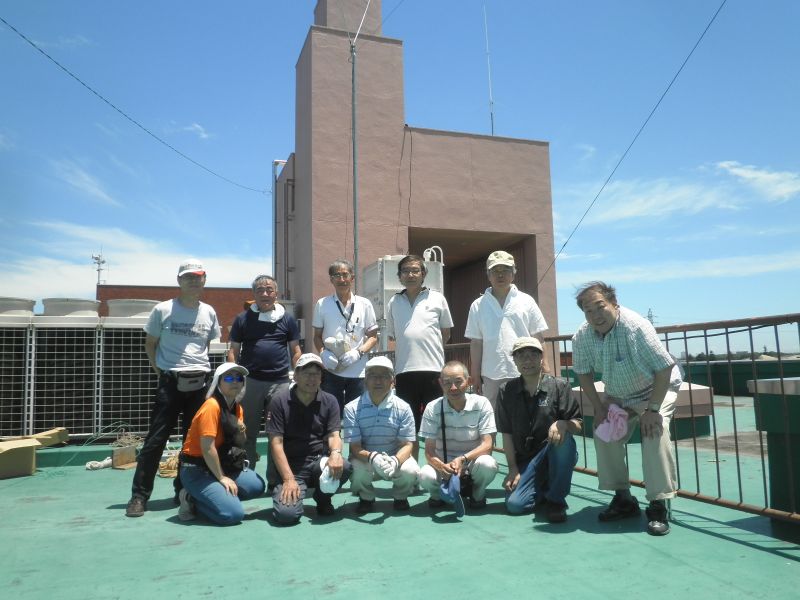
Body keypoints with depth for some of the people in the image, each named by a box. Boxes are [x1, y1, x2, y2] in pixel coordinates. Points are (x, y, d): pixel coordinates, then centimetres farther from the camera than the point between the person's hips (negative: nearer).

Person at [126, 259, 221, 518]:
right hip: (170, 382, -3)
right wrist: (161, 370, -1)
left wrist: (199, 366, 9)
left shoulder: (209, 313, 6)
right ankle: (139, 495, 5)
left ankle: (184, 490, 24)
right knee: (155, 440, -4)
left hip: (200, 383, 3)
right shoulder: (162, 310, -3)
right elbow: (150, 345, 6)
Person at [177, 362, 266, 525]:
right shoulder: (212, 406, -20)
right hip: (196, 470, -9)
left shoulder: (238, 408, 6)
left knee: (257, 486, -5)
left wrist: (241, 433, -10)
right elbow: (207, 448, -23)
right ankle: (193, 500, 1)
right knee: (233, 513, -21)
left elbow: (239, 444, 12)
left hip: (222, 466, 9)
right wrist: (222, 478, -15)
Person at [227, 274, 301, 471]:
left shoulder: (287, 319, 8)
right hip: (250, 381, 0)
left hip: (280, 383, 0)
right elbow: (233, 351, 8)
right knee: (248, 432, 8)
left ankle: (276, 479, 16)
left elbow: (295, 351, 10)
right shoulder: (243, 319, 7)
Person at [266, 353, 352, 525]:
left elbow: (334, 435, -2)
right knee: (286, 514, -27)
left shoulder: (329, 401, 5)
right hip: (291, 466, -2)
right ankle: (297, 491, 11)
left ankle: (323, 498, 3)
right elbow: (276, 443, -8)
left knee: (343, 467, -31)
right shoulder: (280, 401, -4)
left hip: (319, 461, 3)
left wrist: (336, 452, -28)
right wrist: (289, 479, -17)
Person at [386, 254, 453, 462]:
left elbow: (446, 333, 11)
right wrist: (390, 371, 10)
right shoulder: (394, 302, 11)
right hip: (404, 372, 2)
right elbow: (391, 337, 15)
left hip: (433, 369, -2)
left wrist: (430, 350, 6)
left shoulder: (437, 299, 4)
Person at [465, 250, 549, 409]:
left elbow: (537, 339, 6)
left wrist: (544, 369, 1)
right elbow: (476, 343, 6)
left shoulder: (526, 301, 5)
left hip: (524, 374, 0)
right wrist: (475, 376, 4)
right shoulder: (478, 306, 6)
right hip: (491, 376, 1)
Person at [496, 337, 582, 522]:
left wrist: (563, 424, -29)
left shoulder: (559, 386, -3)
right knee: (514, 504, -20)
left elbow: (578, 425, -6)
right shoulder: (507, 392, 1)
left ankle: (555, 500, -13)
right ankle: (543, 490, 16)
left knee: (564, 439, -35)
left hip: (556, 455, -1)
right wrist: (513, 468, -4)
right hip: (525, 460, 1)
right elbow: (506, 433, 2)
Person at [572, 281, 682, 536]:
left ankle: (658, 506, -17)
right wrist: (598, 406, -12)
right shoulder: (582, 337, -18)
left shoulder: (637, 327, -34)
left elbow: (664, 369, -29)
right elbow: (584, 374, -2)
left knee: (655, 432, -27)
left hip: (657, 388, -5)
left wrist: (652, 409, -29)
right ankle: (623, 499, 10)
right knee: (603, 434, -6)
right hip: (618, 395, 5)